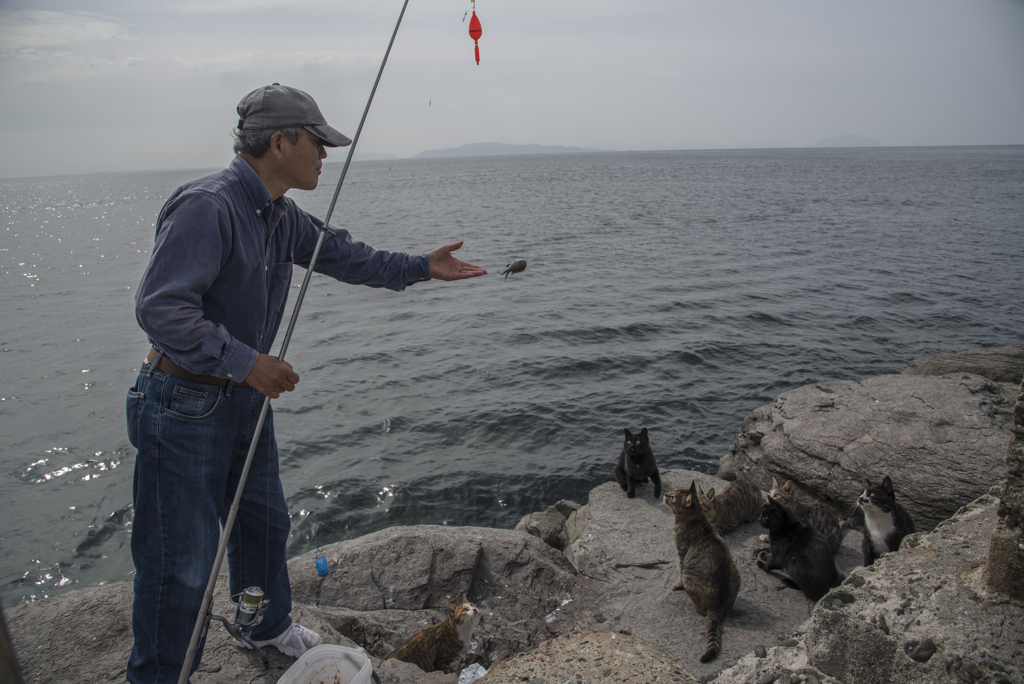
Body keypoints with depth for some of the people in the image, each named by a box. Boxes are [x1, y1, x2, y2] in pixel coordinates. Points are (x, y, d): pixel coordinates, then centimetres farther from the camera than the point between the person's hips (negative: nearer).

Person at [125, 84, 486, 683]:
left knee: (266, 520, 23)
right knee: (181, 558, 2)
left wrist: (421, 267, 10)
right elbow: (160, 306, -28)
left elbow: (343, 255, 15)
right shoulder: (206, 206, -23)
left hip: (246, 396, 9)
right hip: (184, 405, -9)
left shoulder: (281, 216, 6)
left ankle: (269, 624, 46)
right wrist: (246, 362, -28)